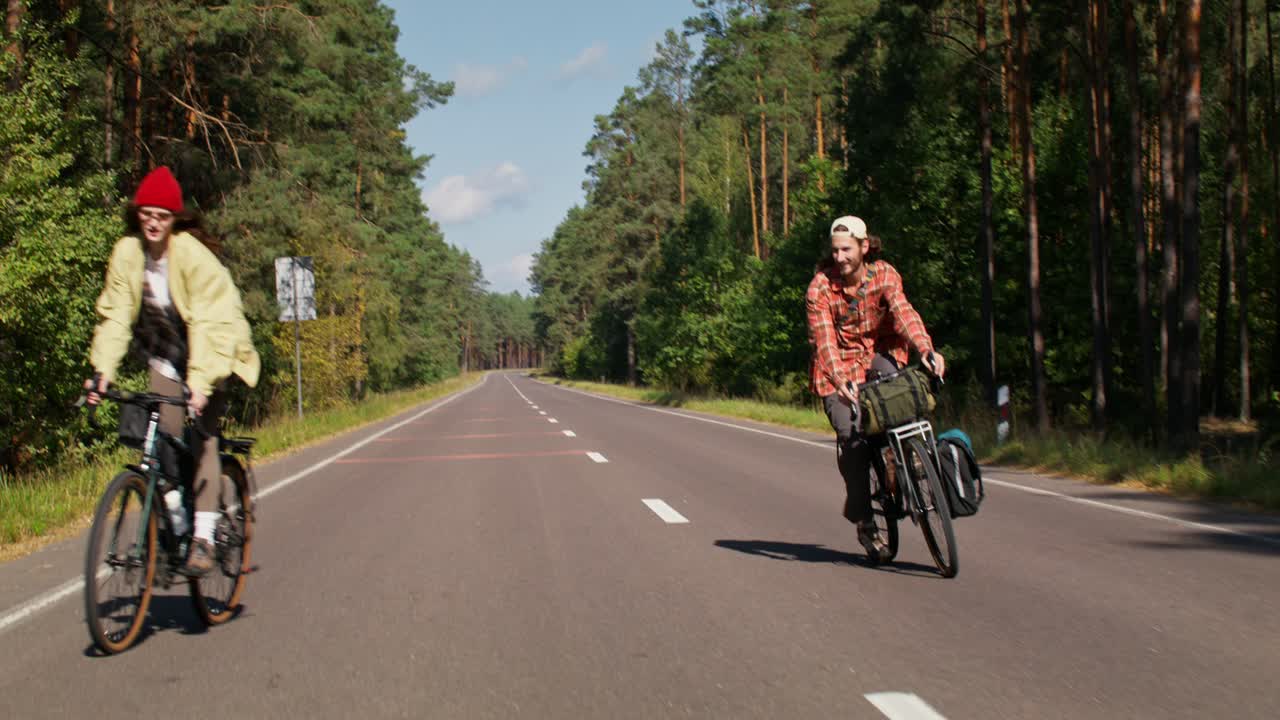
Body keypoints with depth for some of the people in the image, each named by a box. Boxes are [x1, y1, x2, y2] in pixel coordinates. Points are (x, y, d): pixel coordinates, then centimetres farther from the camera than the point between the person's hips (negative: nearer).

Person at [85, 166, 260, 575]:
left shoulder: (193, 255, -25)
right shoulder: (127, 253, -11)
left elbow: (207, 323, -30)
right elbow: (115, 315, -12)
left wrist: (200, 382, -39)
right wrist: (103, 370, -23)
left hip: (209, 349, -4)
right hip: (164, 352, 4)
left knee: (201, 437, -14)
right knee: (163, 436, -7)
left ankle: (203, 537, -15)